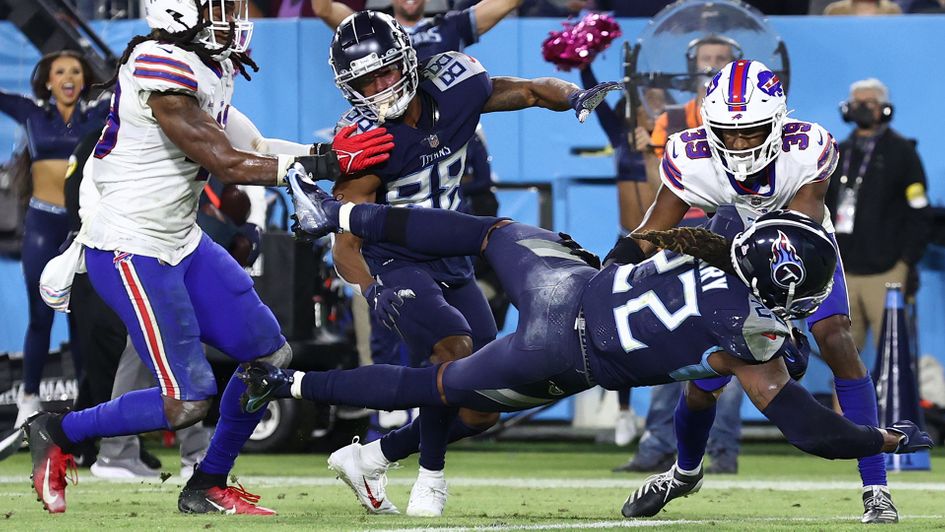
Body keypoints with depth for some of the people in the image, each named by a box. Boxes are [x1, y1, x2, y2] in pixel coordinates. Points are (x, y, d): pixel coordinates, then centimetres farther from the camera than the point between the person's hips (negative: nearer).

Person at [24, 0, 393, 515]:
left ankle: (207, 487, 21)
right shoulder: (162, 67, -23)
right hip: (129, 252, -10)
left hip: (182, 243, 10)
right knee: (187, 402, -10)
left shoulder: (208, 68, 7)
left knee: (271, 356, 9)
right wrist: (326, 163, -21)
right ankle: (56, 433, 9)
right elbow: (228, 165, -22)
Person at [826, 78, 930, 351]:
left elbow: (918, 214, -2)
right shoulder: (839, 154, 17)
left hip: (886, 274, -5)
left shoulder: (901, 152, 2)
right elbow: (824, 212, 23)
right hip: (844, 274, 5)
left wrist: (908, 263, -8)